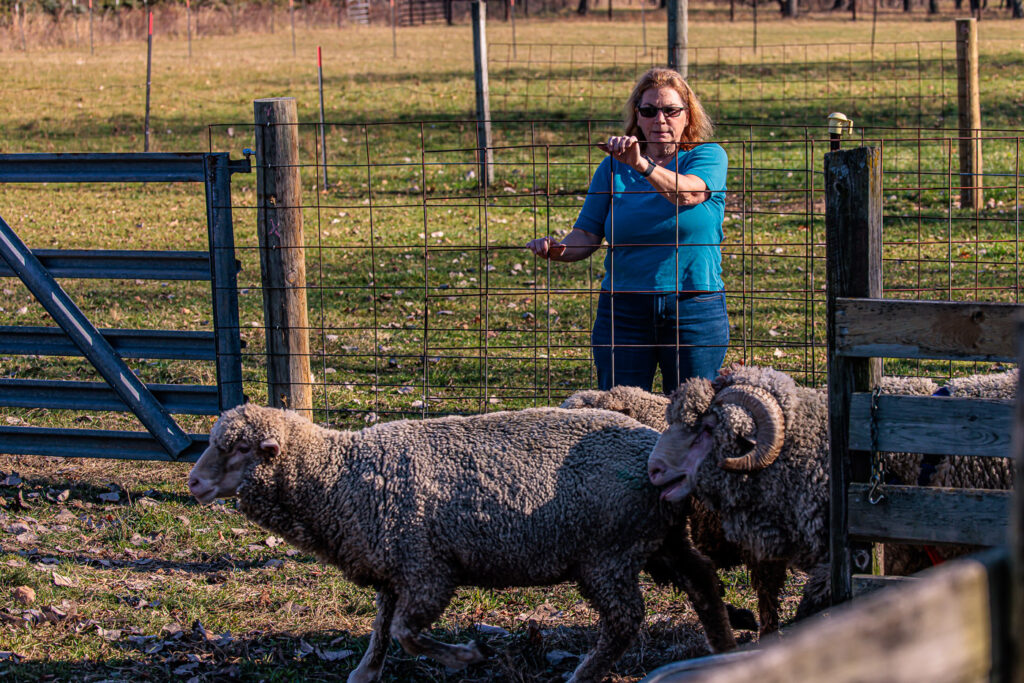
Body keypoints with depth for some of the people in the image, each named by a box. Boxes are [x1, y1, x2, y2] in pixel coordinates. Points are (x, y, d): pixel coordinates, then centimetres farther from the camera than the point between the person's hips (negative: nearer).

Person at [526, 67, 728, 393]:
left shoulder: (708, 156, 0)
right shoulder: (613, 167, 7)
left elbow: (687, 194, -22)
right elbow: (587, 235, 2)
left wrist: (642, 165, -39)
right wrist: (559, 249, -20)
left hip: (695, 311, -2)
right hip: (623, 313, 2)